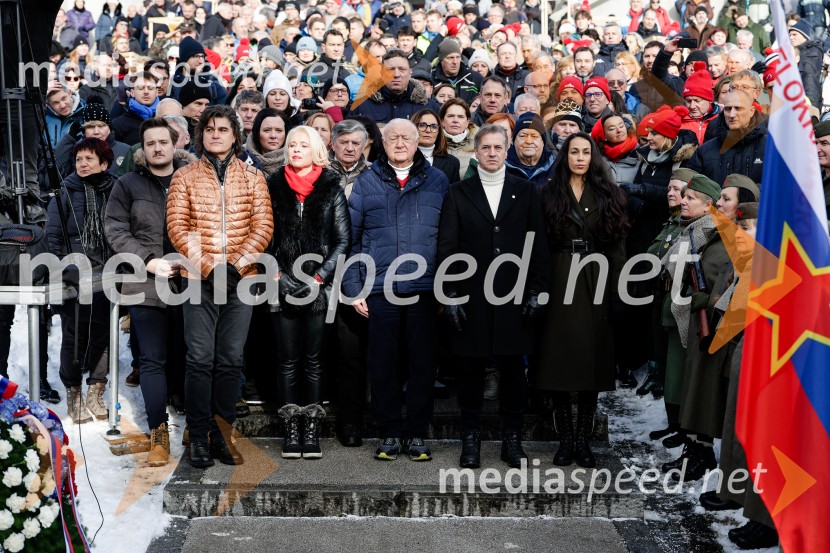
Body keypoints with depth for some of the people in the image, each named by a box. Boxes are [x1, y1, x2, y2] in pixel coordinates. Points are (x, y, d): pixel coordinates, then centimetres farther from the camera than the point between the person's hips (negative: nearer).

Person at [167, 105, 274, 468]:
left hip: (240, 279, 1)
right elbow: (177, 228, -1)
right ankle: (198, 437, 4)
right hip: (199, 279, -1)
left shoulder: (252, 177, 10)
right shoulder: (185, 177, 8)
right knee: (200, 360, -4)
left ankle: (222, 435, 12)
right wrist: (208, 267, -11)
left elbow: (263, 227, 2)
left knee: (230, 361, 4)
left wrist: (235, 265, -10)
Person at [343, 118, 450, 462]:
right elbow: (351, 238, 7)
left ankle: (416, 434, 16)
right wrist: (353, 288, 0)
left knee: (423, 364, 4)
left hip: (425, 290, 0)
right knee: (382, 364, 5)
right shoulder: (366, 183, 8)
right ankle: (389, 433, 17)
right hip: (379, 290, 0)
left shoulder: (437, 182, 8)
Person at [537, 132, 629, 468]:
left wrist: (616, 288, -4)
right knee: (559, 360, 0)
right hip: (559, 282, -1)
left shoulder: (608, 195, 9)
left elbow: (617, 245, 5)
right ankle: (565, 439, 9)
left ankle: (584, 440, 11)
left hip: (596, 283, 1)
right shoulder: (549, 193, 6)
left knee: (592, 360, 2)